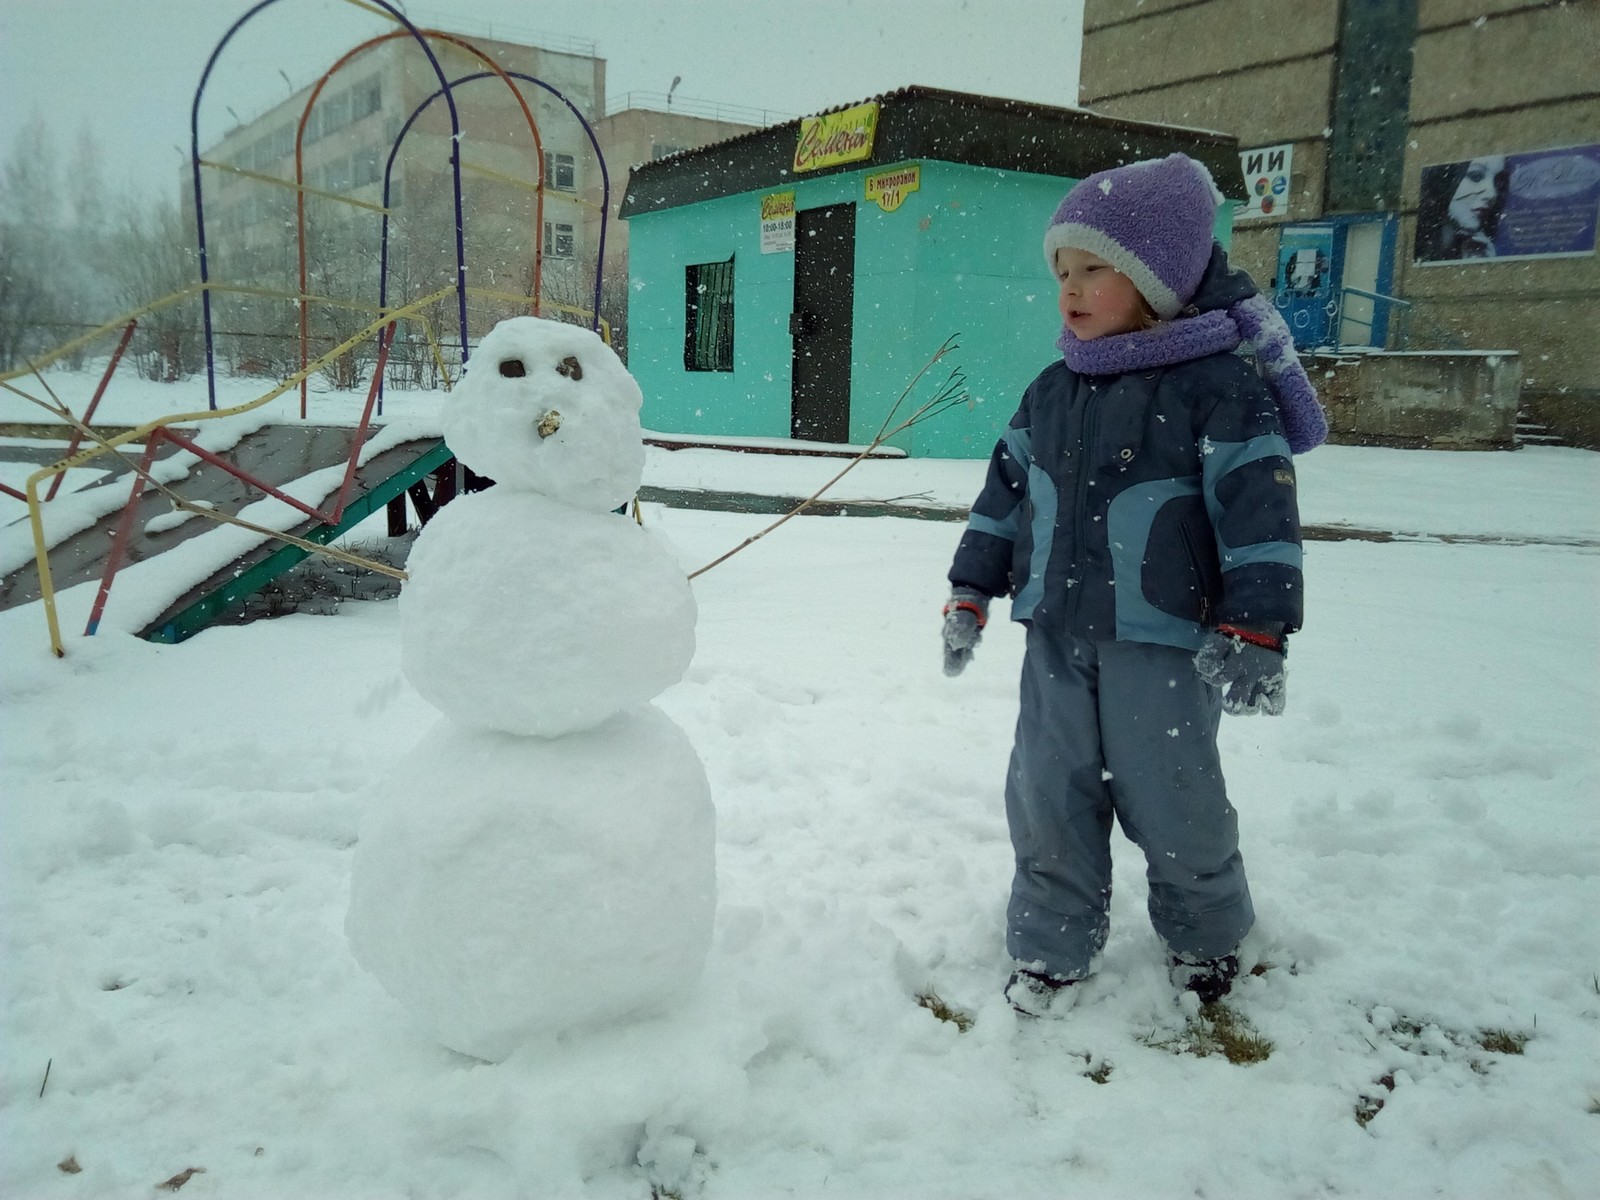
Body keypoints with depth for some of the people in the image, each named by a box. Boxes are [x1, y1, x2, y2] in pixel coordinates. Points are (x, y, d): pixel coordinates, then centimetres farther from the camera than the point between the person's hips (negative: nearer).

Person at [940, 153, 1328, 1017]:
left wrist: (1253, 632, -18)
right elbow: (1006, 488, 15)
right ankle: (1051, 945, 26)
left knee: (1171, 800, 8)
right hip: (1055, 632, 5)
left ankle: (1205, 930, 35)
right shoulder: (1053, 389, 9)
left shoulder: (1218, 385, -9)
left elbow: (1258, 506, -12)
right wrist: (971, 592, 13)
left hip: (1163, 639, -5)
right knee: (1048, 795, 9)